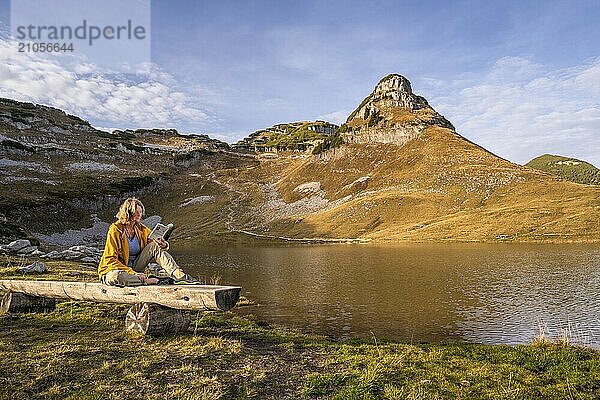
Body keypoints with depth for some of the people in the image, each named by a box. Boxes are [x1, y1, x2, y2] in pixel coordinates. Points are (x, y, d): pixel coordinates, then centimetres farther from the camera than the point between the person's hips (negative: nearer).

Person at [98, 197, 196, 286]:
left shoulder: (141, 229, 2)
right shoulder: (115, 230, -15)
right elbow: (110, 260, -19)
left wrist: (163, 245, -21)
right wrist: (133, 273, -27)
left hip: (135, 269, 5)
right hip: (114, 269, -5)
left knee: (155, 246, -13)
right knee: (115, 276, -42)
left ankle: (179, 275, -24)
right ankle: (146, 280, -26)